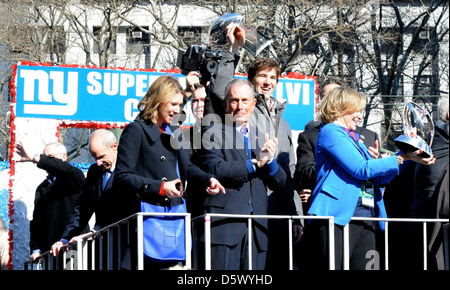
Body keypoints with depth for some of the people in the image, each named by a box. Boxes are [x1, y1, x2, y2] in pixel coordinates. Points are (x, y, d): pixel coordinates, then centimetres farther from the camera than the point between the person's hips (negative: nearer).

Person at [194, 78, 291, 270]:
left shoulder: (261, 138, 20)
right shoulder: (213, 134, 4)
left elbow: (282, 186, 15)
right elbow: (215, 169, -15)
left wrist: (270, 161, -4)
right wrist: (254, 164, -13)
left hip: (257, 229, 5)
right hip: (224, 226, -5)